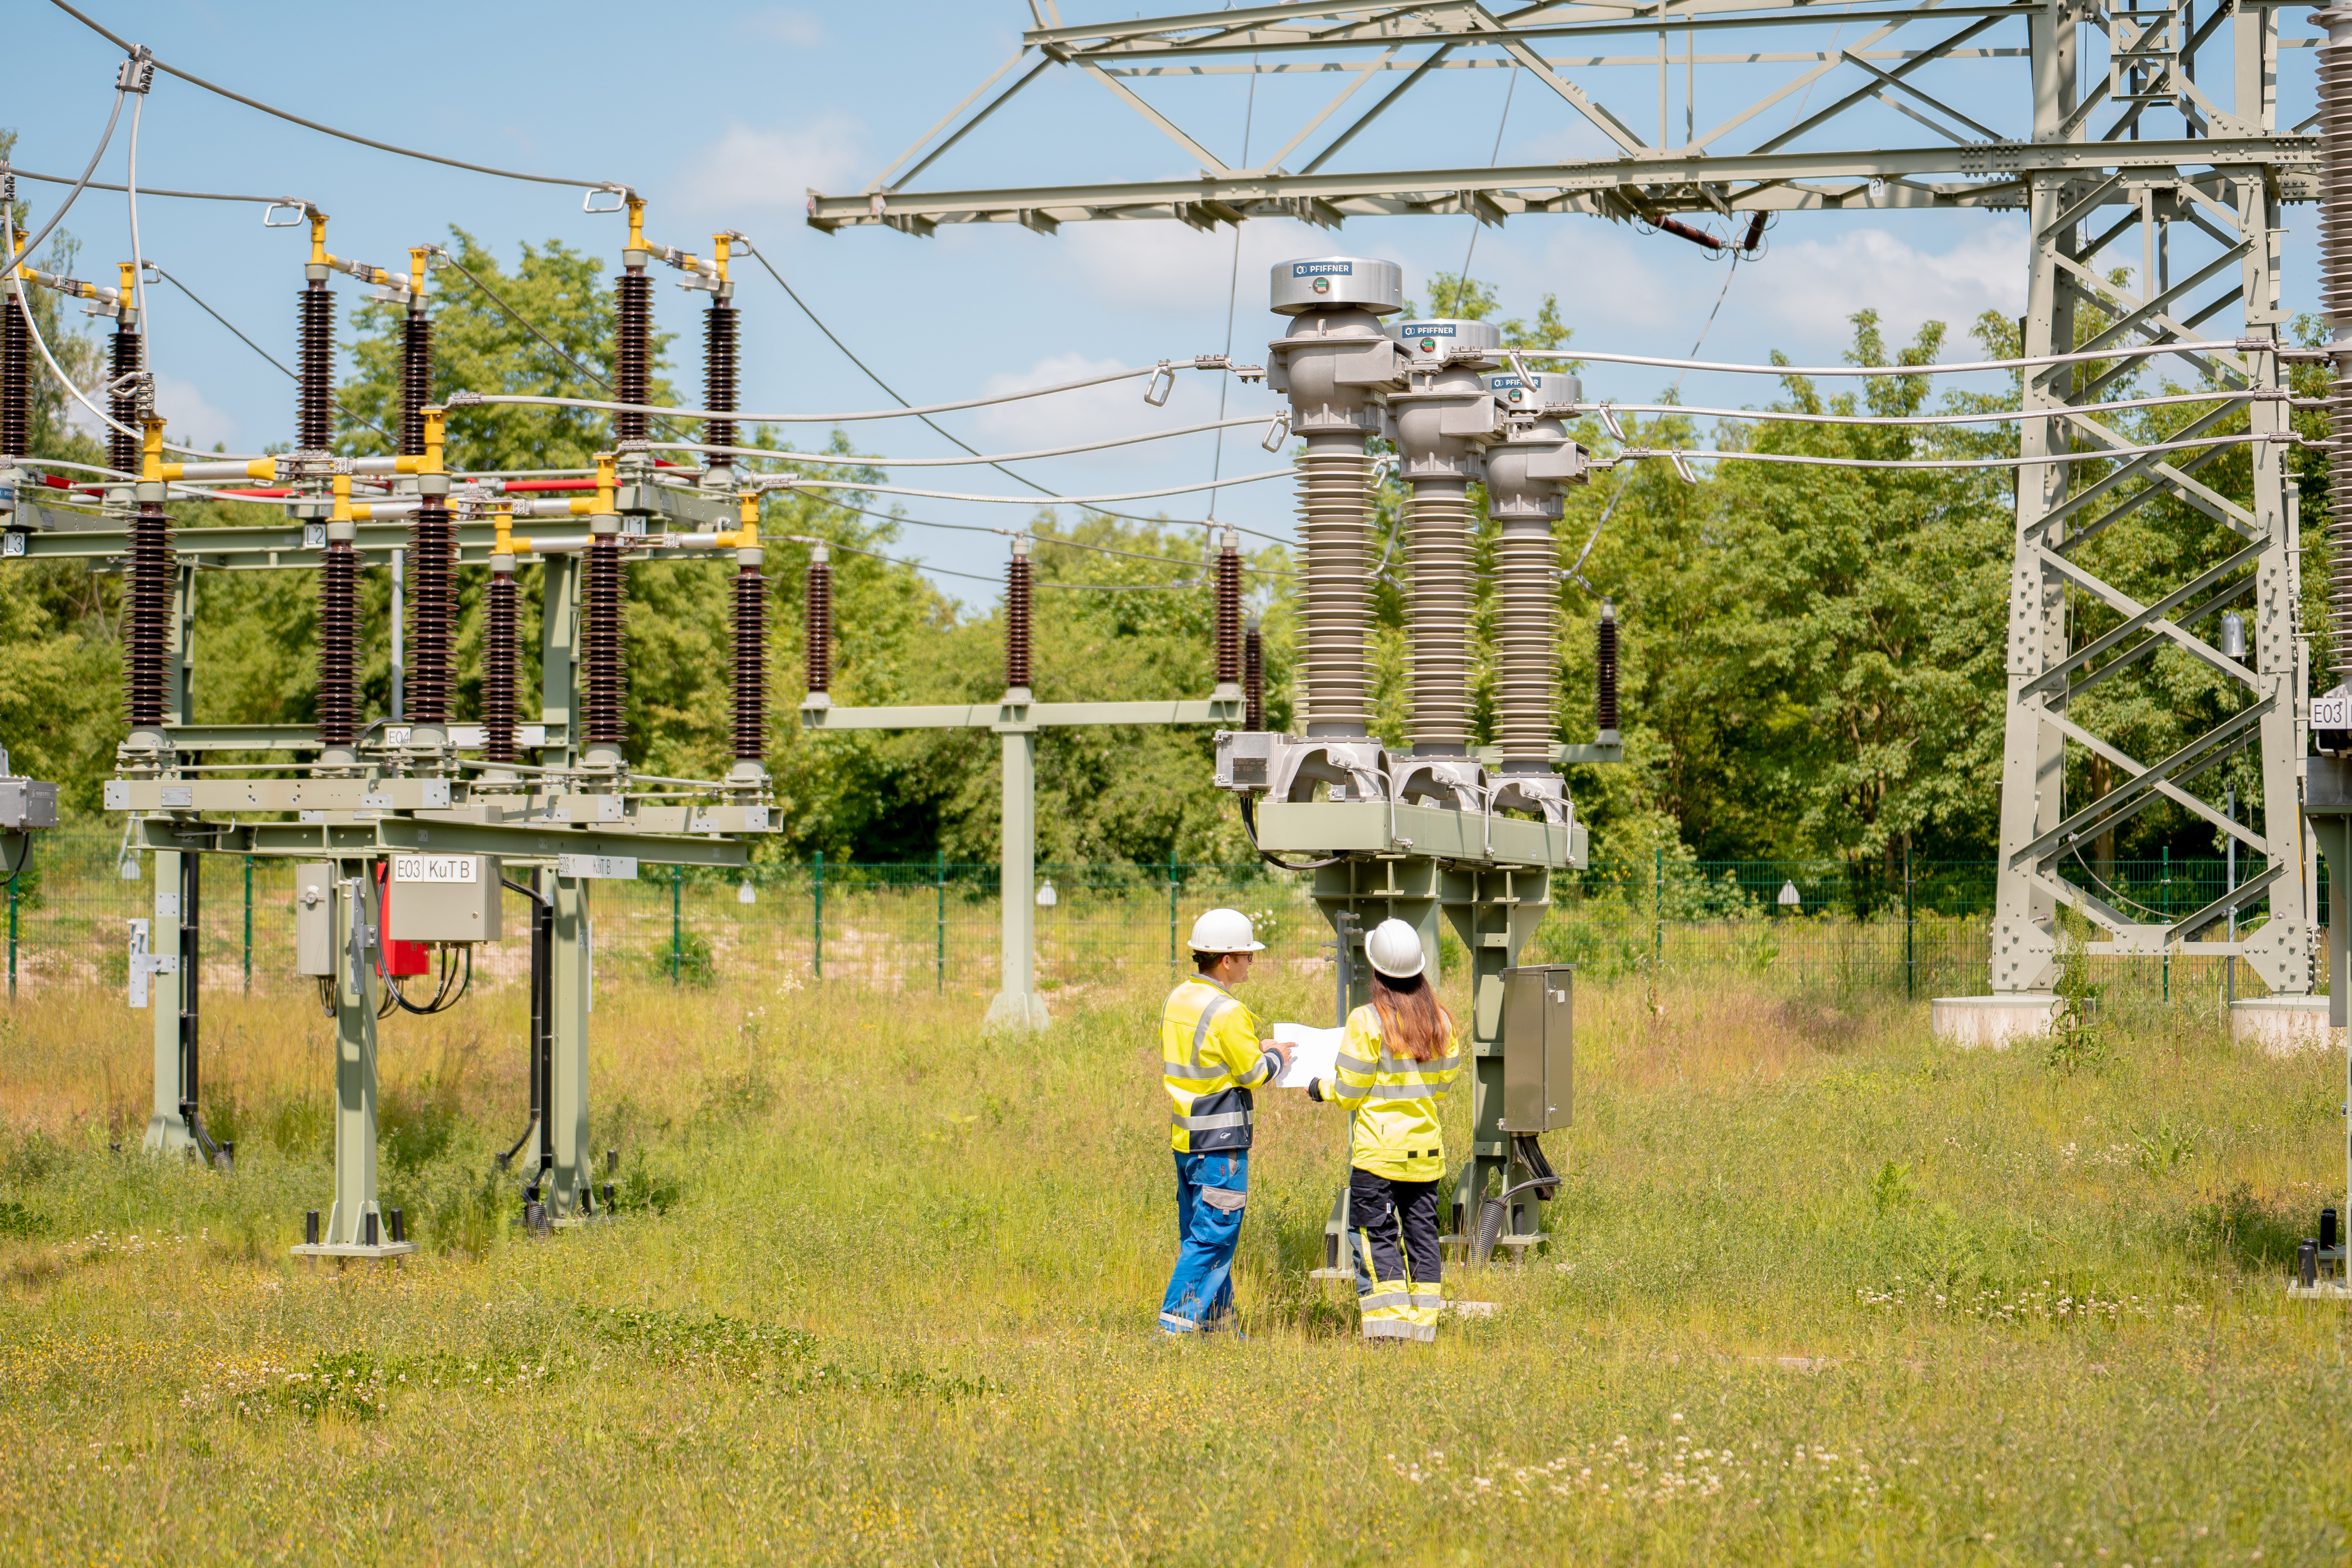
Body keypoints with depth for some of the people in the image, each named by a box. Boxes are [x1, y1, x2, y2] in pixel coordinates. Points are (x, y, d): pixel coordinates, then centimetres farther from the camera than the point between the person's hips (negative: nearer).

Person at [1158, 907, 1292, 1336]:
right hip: (1220, 1141, -9)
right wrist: (1276, 1057, 8)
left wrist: (1252, 1050, 17)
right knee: (1213, 1238, -5)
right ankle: (1176, 1325, -9)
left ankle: (1219, 1322, 20)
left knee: (1199, 1234, 13)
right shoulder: (1227, 1013, -18)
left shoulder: (1177, 1000, 9)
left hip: (1186, 1138, 9)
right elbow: (1253, 1074, -12)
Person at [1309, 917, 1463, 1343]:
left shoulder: (1367, 1021, -13)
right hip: (1425, 1148, 5)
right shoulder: (1440, 1020, 2)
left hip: (1379, 1148, -5)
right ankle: (1423, 1324, 11)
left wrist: (1318, 1089, 11)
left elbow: (1348, 1092, -9)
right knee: (1421, 1232, 11)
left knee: (1375, 1233, 0)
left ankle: (1389, 1323, -7)